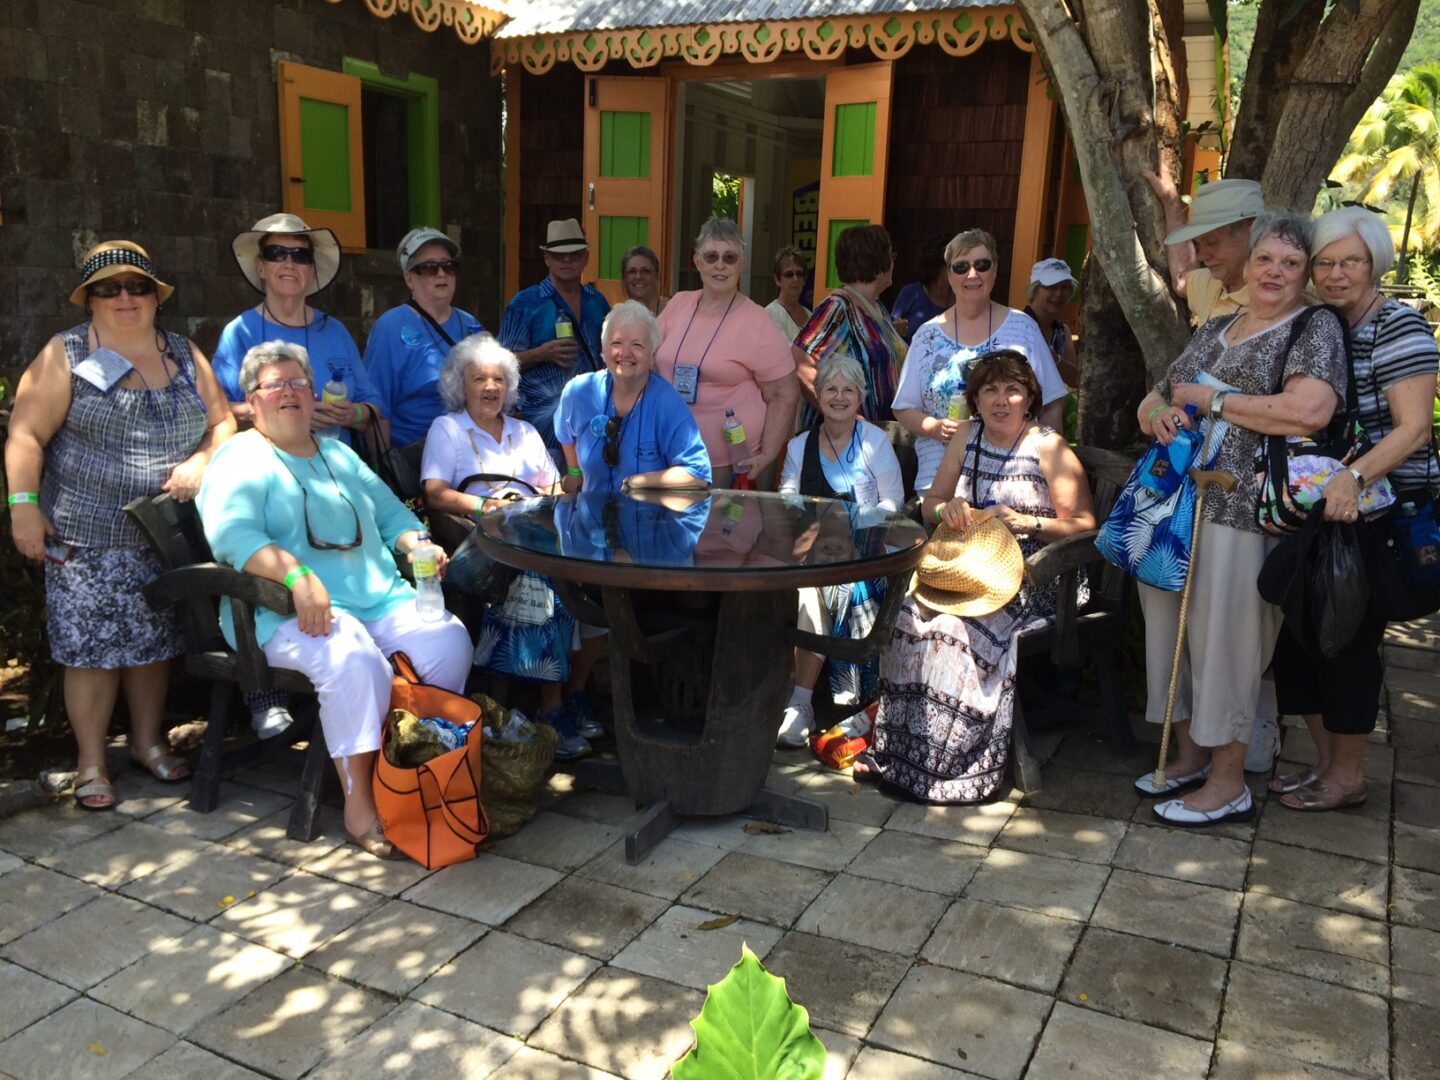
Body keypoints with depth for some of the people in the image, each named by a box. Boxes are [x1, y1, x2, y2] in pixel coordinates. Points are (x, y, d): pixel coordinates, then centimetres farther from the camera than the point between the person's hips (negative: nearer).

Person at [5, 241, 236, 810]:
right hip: (87, 536, -3)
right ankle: (91, 762, 12)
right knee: (94, 645, -1)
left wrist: (202, 461, -9)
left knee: (154, 640, 12)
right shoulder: (65, 356, -2)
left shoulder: (185, 355, 9)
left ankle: (148, 741, 28)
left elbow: (222, 420, 10)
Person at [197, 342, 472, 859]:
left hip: (380, 599, 6)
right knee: (353, 659, -37)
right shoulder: (241, 460, 4)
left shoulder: (339, 456, 27)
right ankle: (359, 807, -27)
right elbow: (231, 534, -14)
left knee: (449, 640, -22)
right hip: (288, 615, -6)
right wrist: (297, 575, -29)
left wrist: (418, 544, 5)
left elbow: (392, 513, 28)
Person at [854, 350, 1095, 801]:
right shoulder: (966, 437, 13)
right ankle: (895, 748, -15)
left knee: (959, 628, -31)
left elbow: (1084, 525, -4)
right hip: (965, 565, 5)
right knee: (910, 614, -24)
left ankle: (951, 763, -18)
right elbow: (929, 504, 19)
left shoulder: (1049, 448, -2)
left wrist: (1024, 522, -16)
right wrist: (947, 509, -4)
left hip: (1030, 576, -5)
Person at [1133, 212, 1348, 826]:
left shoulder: (1314, 329, -1)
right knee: (1171, 630, 11)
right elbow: (1151, 403, 23)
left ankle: (1228, 784, 13)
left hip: (1241, 513, -7)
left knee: (1223, 636, -2)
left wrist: (1210, 400, -10)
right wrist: (1158, 414, -3)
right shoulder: (1214, 329, 19)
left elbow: (1308, 412, -19)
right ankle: (1191, 756, 27)